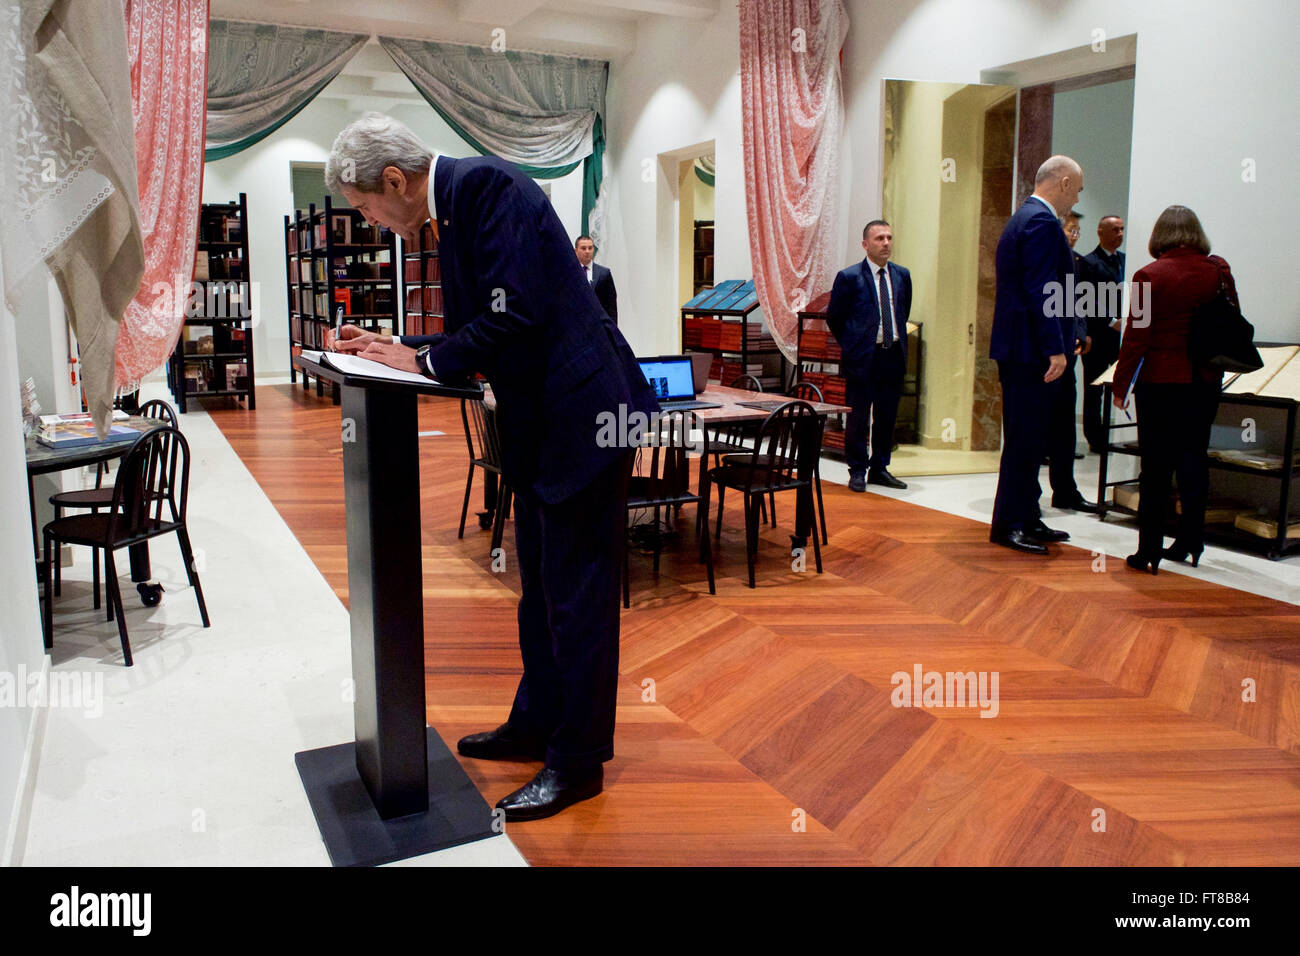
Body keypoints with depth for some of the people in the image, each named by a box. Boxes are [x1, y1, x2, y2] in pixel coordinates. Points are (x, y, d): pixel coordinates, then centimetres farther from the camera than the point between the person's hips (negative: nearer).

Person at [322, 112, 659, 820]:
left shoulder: (488, 184, -14)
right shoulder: (451, 210, 14)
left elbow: (514, 317, -24)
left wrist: (422, 359, -12)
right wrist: (392, 347, 7)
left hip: (581, 415, -10)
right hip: (538, 424, 10)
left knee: (577, 595, -1)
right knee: (541, 589, 19)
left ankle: (577, 761, 12)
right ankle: (535, 724, 35)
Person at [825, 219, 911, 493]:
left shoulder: (902, 275, 8)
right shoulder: (849, 277, -6)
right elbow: (833, 317, 2)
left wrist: (897, 341, 15)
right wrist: (851, 345, 6)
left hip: (893, 356, 5)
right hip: (862, 358, -4)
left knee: (887, 416, 10)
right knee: (858, 418, 1)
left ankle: (879, 468, 22)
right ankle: (857, 471, 12)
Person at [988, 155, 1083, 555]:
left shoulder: (1023, 218, 20)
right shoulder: (1042, 222, -13)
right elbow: (1041, 290, -21)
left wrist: (1057, 344, 24)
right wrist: (1055, 349, -22)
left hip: (1016, 349, 11)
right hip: (1030, 349, -11)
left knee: (1026, 439, 14)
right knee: (1025, 440, -6)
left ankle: (1026, 518, 22)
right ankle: (1009, 525, 0)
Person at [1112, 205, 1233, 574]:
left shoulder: (1150, 276, -10)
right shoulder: (1219, 270, 1)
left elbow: (1136, 338, -11)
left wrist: (1120, 386, -3)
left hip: (1160, 380, -4)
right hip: (1206, 381, 4)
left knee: (1156, 467, 1)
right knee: (1194, 461, 14)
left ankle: (1149, 551, 5)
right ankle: (1190, 542, 23)